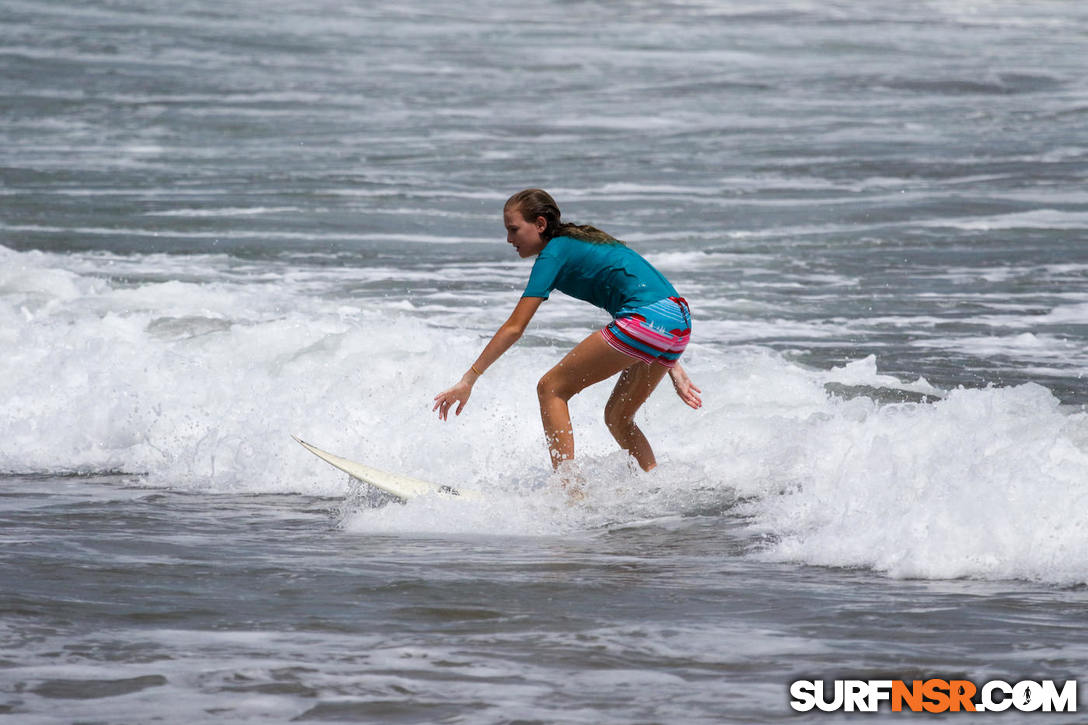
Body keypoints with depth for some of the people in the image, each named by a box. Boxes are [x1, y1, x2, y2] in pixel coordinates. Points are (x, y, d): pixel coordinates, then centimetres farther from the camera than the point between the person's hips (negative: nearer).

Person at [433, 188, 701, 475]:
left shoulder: (554, 252, 2)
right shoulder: (583, 242, 28)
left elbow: (514, 328, -4)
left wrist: (468, 380, -2)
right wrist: (672, 367, 30)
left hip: (645, 321, -9)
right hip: (680, 324, 9)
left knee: (552, 388, 0)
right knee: (618, 419, 22)